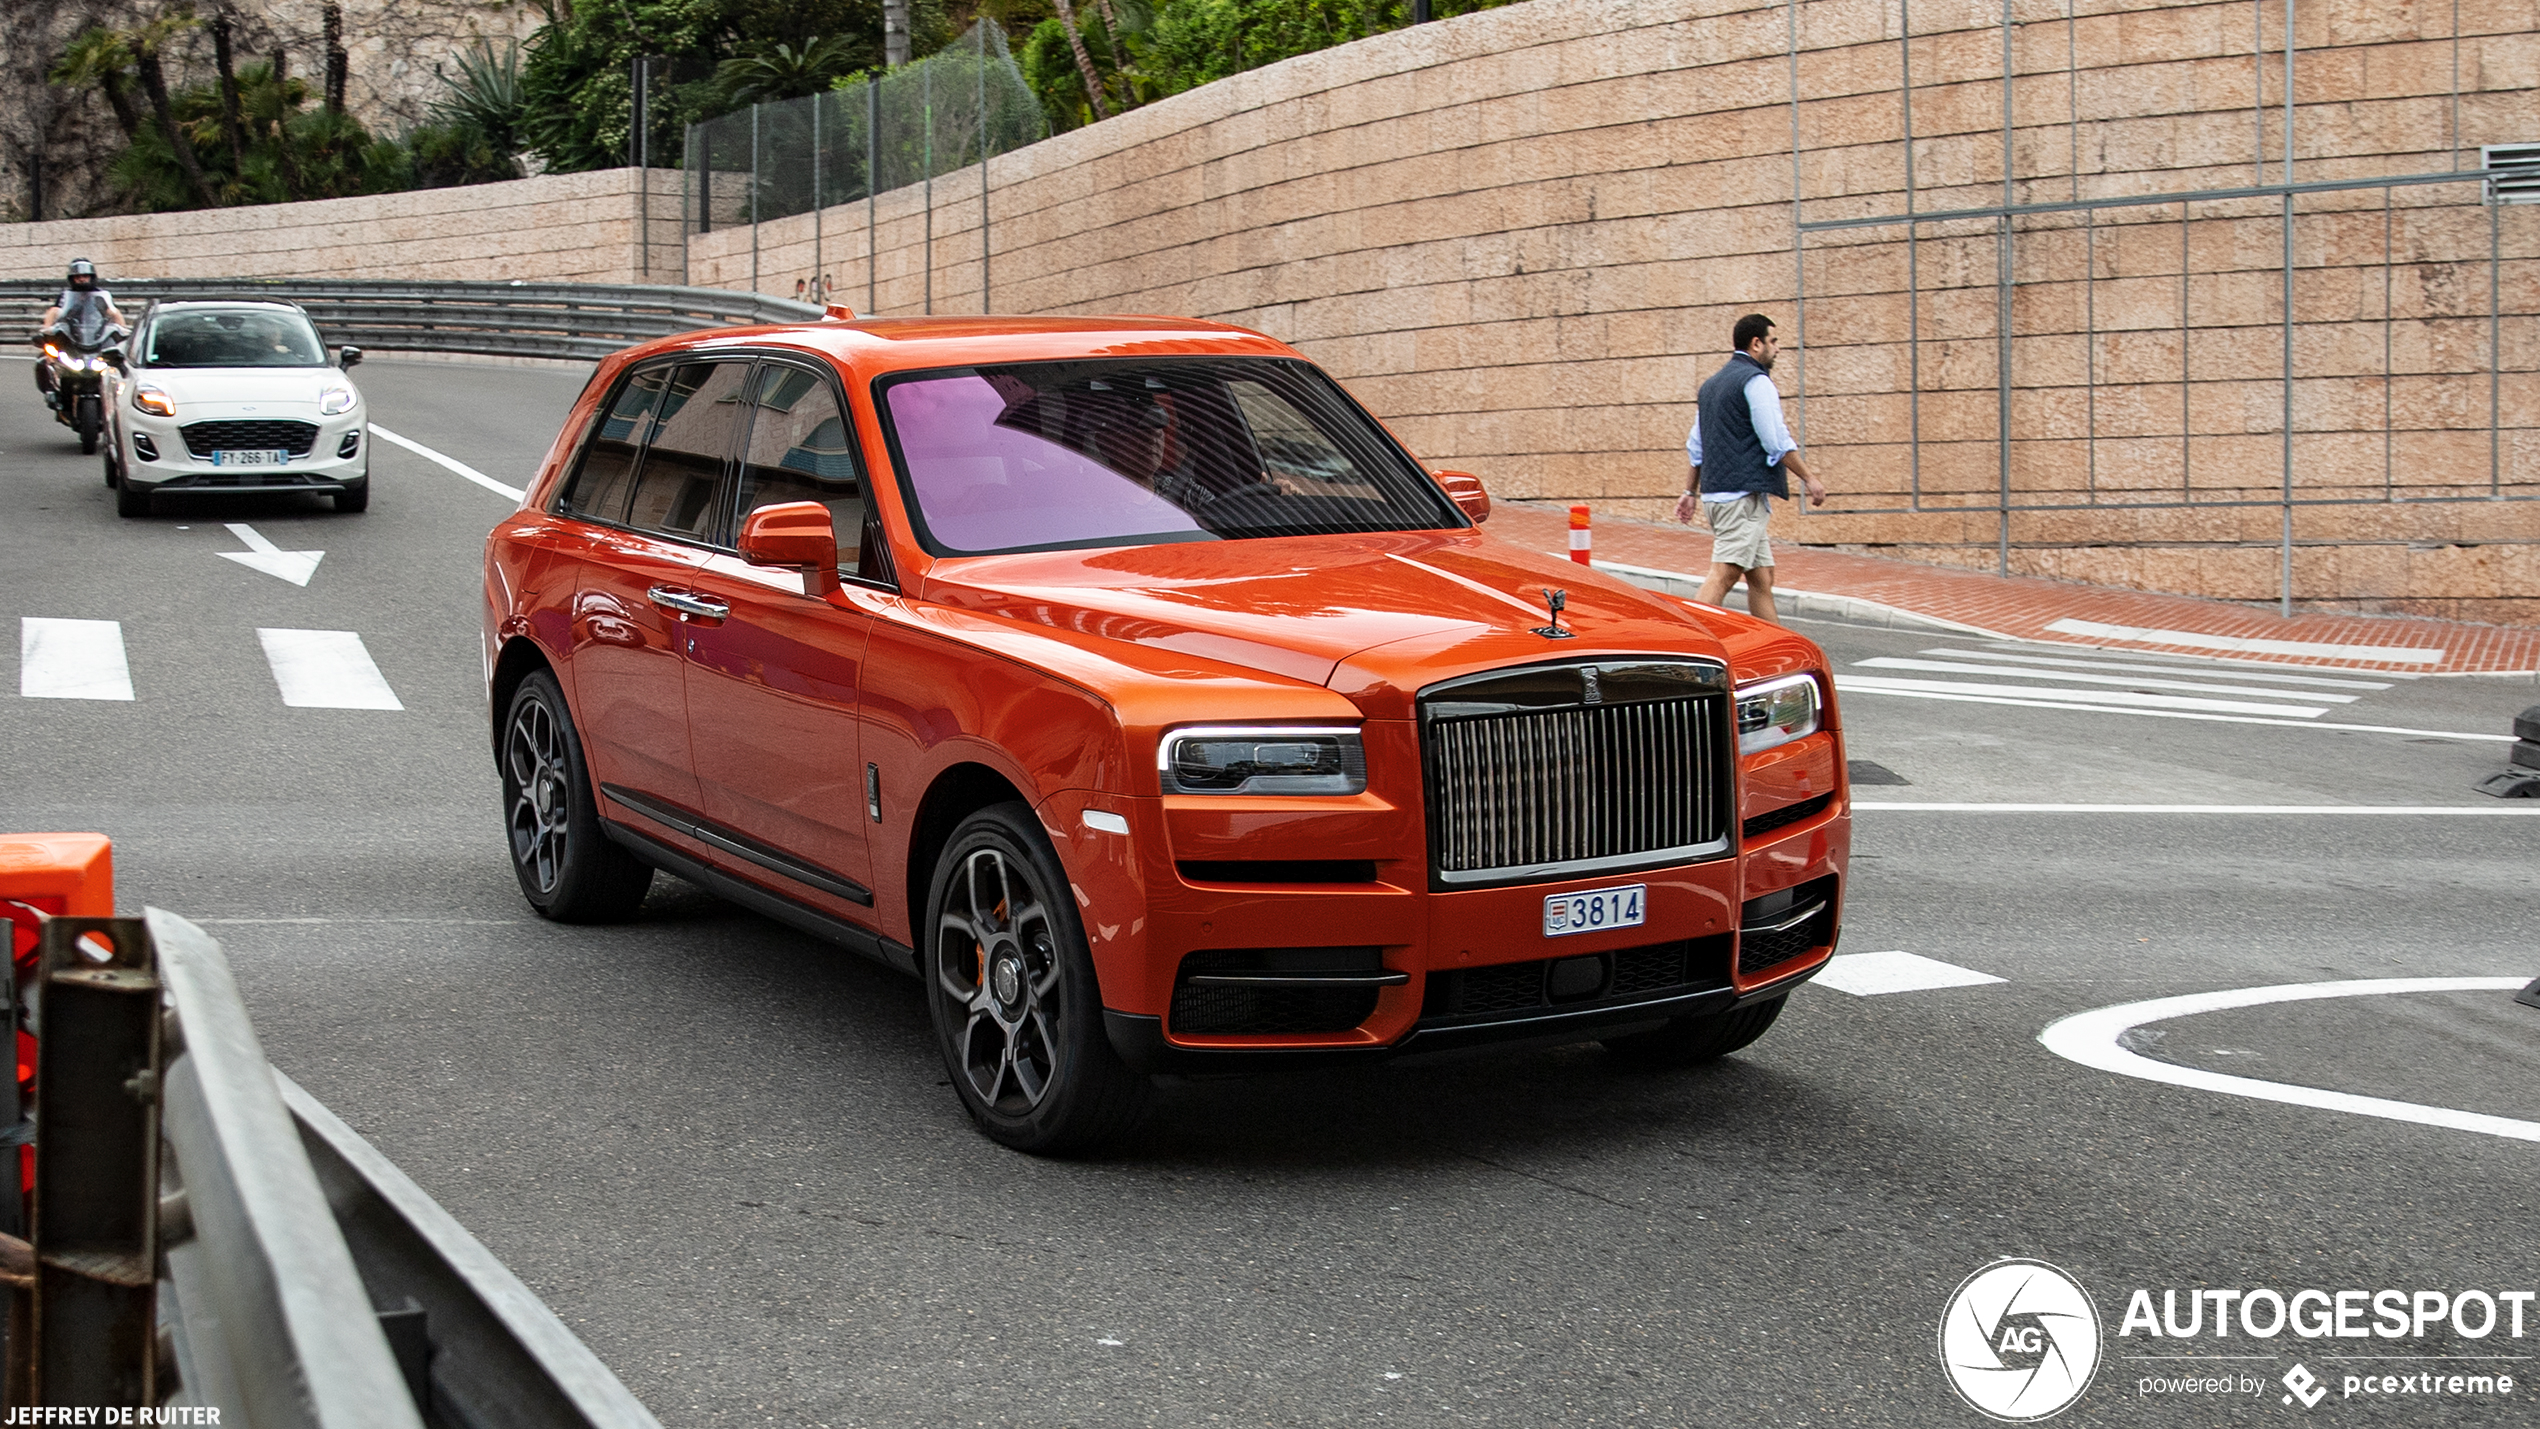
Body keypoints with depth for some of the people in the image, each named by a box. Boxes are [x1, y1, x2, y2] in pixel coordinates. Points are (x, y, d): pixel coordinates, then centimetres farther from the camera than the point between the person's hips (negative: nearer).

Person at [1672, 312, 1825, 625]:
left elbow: (1695, 445, 23)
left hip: (1715, 494, 10)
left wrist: (1691, 491, 27)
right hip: (1744, 494, -10)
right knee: (1723, 576, -16)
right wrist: (1808, 479, -4)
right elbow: (1777, 442, -12)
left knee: (1761, 577, 12)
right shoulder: (1756, 381, -8)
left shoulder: (1712, 383, 20)